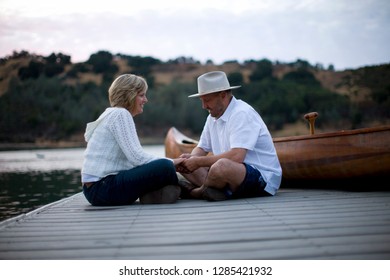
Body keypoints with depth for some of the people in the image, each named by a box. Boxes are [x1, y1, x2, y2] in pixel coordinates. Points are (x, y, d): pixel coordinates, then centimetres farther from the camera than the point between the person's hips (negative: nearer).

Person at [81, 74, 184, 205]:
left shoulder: (112, 114, 19)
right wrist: (171, 162, -6)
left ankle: (150, 195, -2)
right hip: (102, 188, -10)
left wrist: (170, 162, 5)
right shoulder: (120, 114, -9)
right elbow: (137, 158, -18)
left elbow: (133, 157, 13)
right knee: (164, 167, -22)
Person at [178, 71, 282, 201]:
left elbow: (236, 156, -29)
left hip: (262, 178, -9)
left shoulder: (242, 114, -18)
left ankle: (197, 191, -9)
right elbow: (201, 148, 18)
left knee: (221, 166, -38)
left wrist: (199, 162, -21)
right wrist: (191, 158, -8)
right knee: (184, 165, 5)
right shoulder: (213, 117, 12)